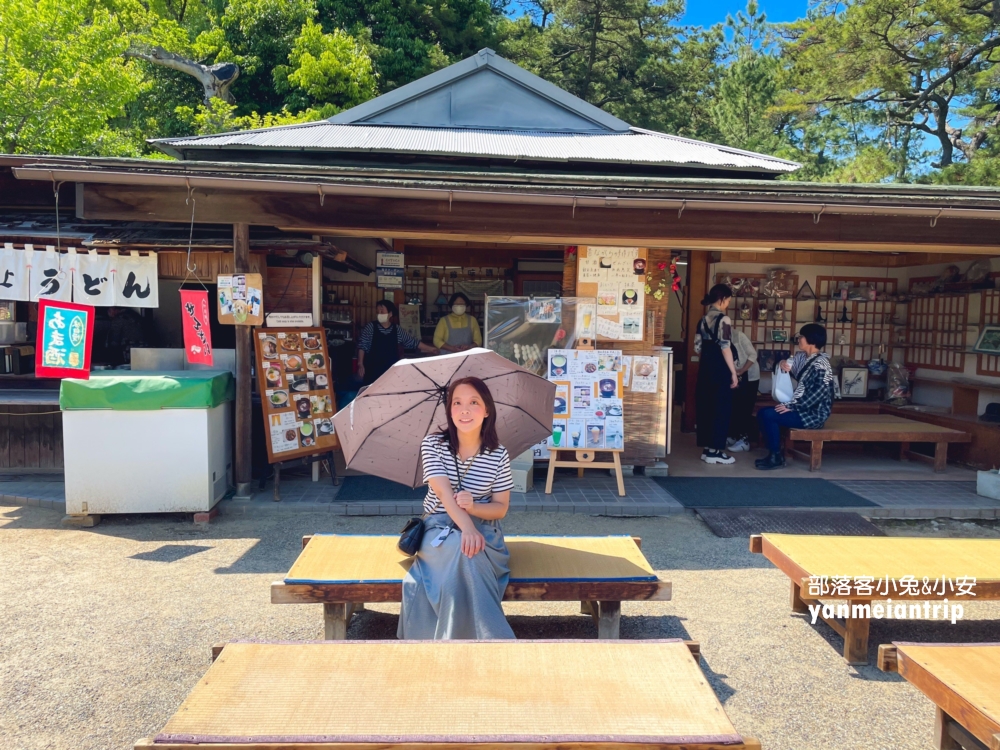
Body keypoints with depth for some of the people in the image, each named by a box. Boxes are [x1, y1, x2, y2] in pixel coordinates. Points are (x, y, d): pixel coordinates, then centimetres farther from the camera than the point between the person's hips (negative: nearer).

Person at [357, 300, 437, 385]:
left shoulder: (397, 329, 4)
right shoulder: (371, 327, -2)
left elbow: (412, 342, 10)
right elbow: (362, 346, -3)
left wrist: (430, 349, 10)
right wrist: (360, 364, -11)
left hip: (392, 369, 2)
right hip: (373, 369, -2)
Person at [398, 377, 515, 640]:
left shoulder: (498, 455, -4)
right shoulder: (433, 444, -7)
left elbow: (501, 508, -2)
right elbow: (443, 492, -22)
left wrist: (472, 506, -26)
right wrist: (467, 528, -40)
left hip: (484, 529, 1)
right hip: (440, 529, 0)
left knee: (468, 554, -37)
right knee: (461, 547, -37)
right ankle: (488, 635, -26)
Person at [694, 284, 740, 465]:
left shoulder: (703, 319, 10)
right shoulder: (723, 319, -12)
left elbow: (698, 347, 11)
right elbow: (725, 348, -17)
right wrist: (733, 372, -14)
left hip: (706, 368, 8)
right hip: (720, 369, -8)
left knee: (705, 407, 10)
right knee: (721, 409, -1)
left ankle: (707, 448, 16)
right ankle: (715, 451, 1)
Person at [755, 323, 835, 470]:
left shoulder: (821, 364, -17)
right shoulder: (806, 359, 11)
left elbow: (820, 392, -26)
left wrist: (791, 406, -24)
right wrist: (787, 366, 6)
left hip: (813, 414, -10)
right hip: (803, 409, 10)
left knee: (768, 415, -21)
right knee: (763, 413, 3)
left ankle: (776, 457, -9)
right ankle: (774, 452, 4)